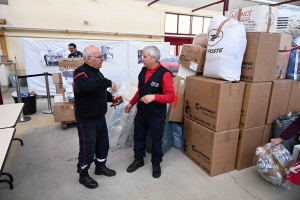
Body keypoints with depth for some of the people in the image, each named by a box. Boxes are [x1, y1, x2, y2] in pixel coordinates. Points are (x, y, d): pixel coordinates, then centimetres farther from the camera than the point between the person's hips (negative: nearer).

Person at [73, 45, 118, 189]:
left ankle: (100, 166, 40)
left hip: (100, 117, 9)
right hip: (86, 119, -9)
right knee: (87, 147, 4)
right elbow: (85, 86, -44)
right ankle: (83, 175, 26)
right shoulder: (81, 73, -20)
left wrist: (112, 98, 3)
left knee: (103, 143, 19)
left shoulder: (96, 72, 10)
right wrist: (108, 82, -38)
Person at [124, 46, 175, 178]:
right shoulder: (143, 71, 4)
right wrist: (131, 103, 17)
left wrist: (154, 97, -33)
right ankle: (138, 159, 39)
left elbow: (171, 96, -21)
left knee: (156, 140, 11)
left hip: (156, 115, -6)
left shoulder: (164, 74, -18)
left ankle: (156, 163, 33)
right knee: (138, 137, 18)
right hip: (141, 112, 7)